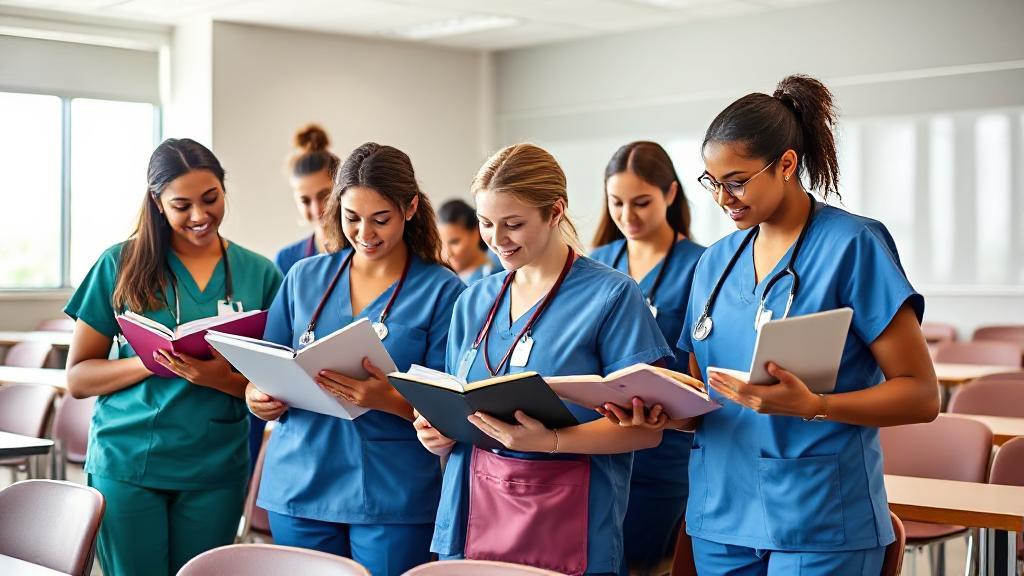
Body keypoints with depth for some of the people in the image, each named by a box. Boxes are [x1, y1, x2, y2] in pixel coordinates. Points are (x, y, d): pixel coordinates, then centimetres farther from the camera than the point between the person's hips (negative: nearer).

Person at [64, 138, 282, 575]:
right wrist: (151, 362, -19)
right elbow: (78, 378, -1)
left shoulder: (259, 274, 2)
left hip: (216, 469, 1)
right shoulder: (122, 264, -1)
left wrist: (224, 378, -19)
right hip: (126, 462, -1)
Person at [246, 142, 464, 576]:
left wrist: (389, 399, -25)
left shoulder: (441, 290, -3)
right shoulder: (304, 277, 8)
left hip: (393, 499, -3)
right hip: (299, 487, 3)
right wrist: (259, 397, -10)